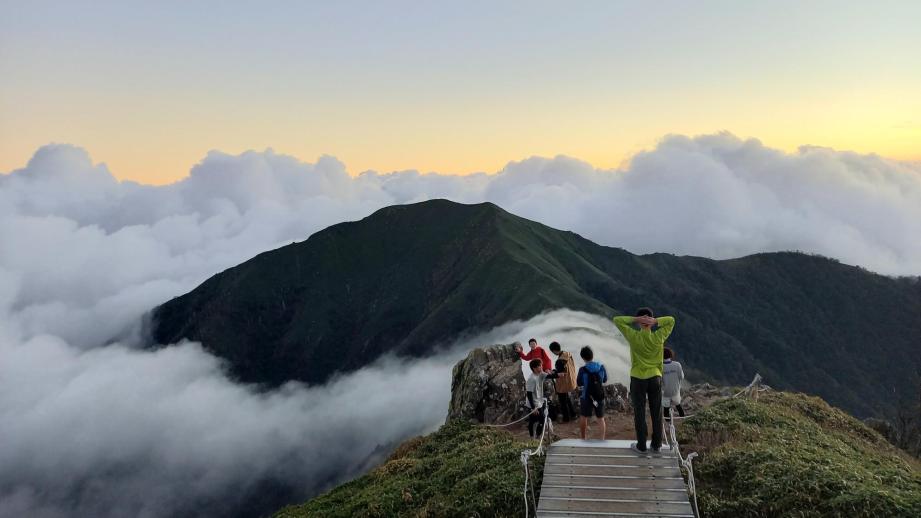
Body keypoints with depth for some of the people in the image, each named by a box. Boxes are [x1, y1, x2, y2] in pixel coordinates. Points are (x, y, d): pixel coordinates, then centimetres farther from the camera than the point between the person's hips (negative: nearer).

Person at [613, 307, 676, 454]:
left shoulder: (633, 337, -15)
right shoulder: (659, 337, -11)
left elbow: (617, 320, -8)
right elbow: (671, 320, 3)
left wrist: (634, 319, -17)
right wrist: (656, 321, -14)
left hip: (638, 379, -2)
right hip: (655, 378, 2)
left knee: (639, 413, 7)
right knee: (656, 413, 12)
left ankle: (641, 446, 14)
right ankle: (656, 445, 20)